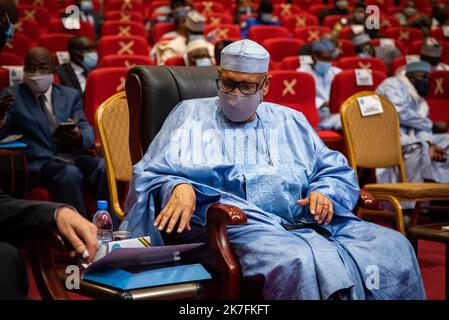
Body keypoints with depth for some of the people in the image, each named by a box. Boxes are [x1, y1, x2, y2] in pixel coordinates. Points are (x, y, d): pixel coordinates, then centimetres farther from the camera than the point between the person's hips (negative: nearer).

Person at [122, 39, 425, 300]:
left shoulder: (289, 121, 26)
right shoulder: (192, 115, 15)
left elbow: (336, 171, 24)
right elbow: (153, 174, 5)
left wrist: (324, 193, 0)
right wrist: (178, 187, -20)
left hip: (307, 221, 5)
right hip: (237, 224, -5)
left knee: (393, 246, -17)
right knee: (296, 261, -38)